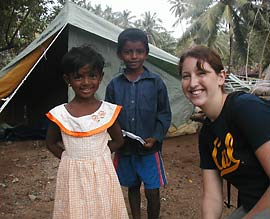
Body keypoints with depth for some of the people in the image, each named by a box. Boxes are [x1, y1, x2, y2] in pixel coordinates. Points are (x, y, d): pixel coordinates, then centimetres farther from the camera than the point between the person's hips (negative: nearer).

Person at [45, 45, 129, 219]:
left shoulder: (108, 111, -8)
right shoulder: (59, 114, -10)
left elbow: (118, 141, 5)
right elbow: (51, 143, 6)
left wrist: (97, 155, -3)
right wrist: (72, 158, -3)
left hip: (102, 173, 1)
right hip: (73, 175, 0)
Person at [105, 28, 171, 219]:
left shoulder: (156, 83, -5)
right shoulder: (114, 85, 0)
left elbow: (164, 114, -1)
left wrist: (155, 138, -13)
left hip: (150, 149, -2)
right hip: (124, 148, 2)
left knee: (152, 191, 3)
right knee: (133, 187, 19)